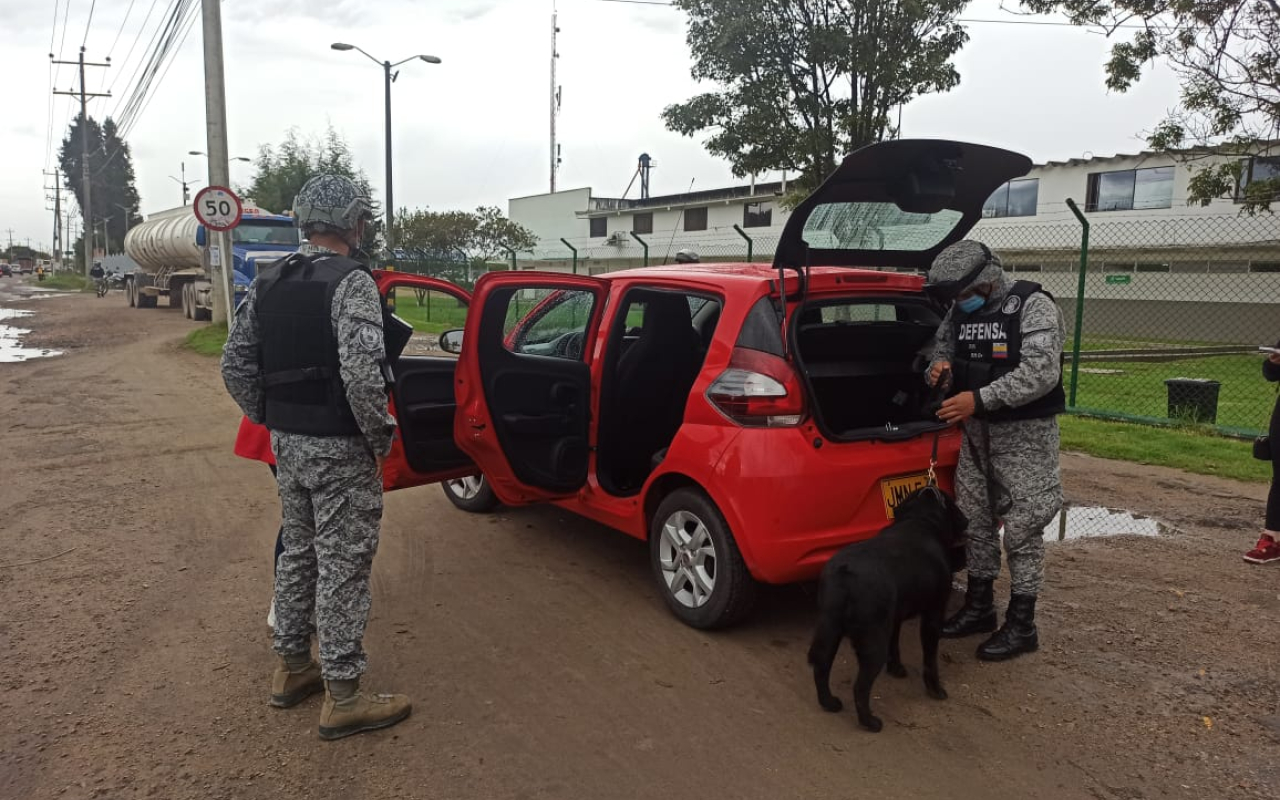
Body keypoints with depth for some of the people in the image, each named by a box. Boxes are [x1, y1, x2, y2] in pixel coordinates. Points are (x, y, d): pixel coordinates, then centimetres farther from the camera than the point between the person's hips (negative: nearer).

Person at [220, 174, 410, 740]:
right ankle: (343, 698, 11)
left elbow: (235, 364, 9)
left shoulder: (268, 283, 9)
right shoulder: (351, 281, -16)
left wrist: (270, 421, 15)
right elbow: (361, 371, -26)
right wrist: (380, 438, -13)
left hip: (286, 441, 8)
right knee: (343, 567, 0)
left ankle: (291, 669, 33)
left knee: (298, 553, 20)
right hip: (338, 448, -8)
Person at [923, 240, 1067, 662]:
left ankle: (1021, 626, 10)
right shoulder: (959, 313, 6)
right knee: (974, 520, 13)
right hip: (977, 430, 7)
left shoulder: (1033, 307, -15)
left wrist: (979, 399, -28)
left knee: (1022, 529, -2)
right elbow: (942, 351, 16)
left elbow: (1041, 373, -23)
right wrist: (940, 369, -9)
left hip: (1024, 433, -7)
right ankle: (979, 607, 28)